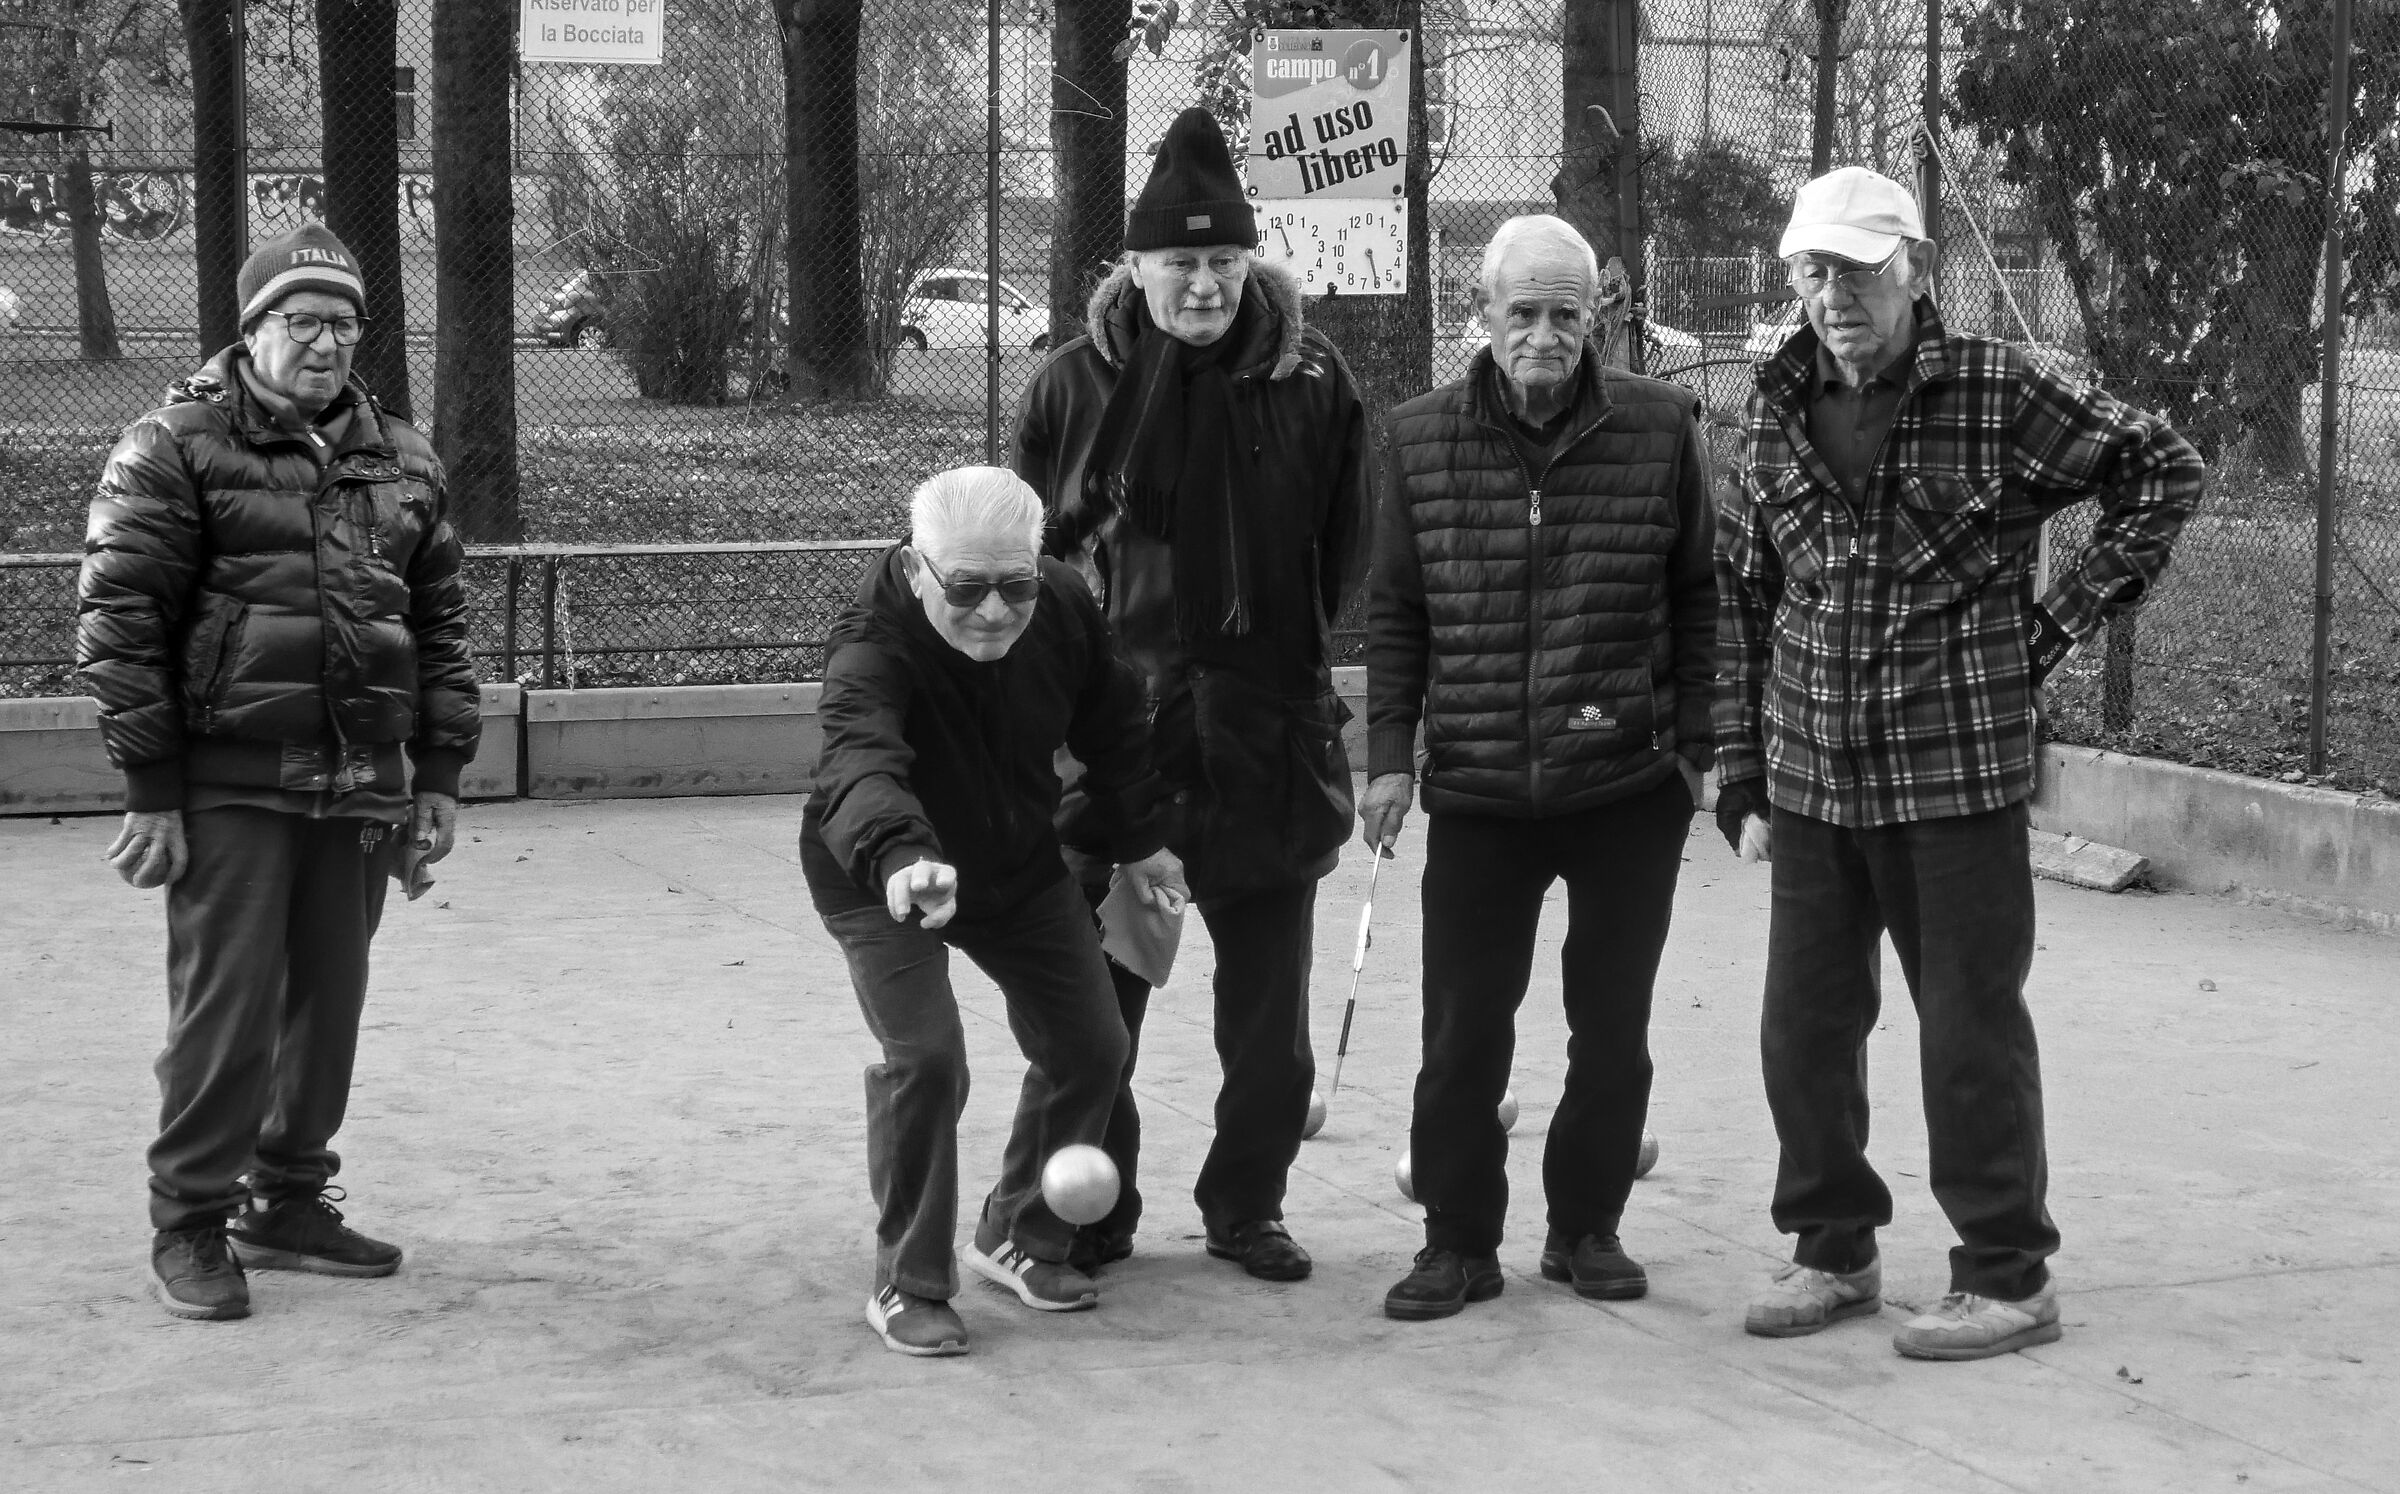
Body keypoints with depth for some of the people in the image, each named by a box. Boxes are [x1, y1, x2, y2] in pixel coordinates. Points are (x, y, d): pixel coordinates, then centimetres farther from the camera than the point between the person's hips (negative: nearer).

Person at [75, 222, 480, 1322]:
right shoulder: (177, 447, -3)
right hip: (231, 786, -5)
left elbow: (439, 624, 17)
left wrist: (438, 776, 11)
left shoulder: (400, 460, 14)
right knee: (226, 1006, -4)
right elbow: (119, 623, -7)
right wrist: (152, 791, -11)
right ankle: (189, 1225, 8)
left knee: (329, 1003, 11)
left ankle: (289, 1201, 25)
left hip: (362, 789, 5)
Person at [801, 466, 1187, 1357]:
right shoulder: (873, 651, -36)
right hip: (882, 880, -6)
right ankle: (908, 1285, -4)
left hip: (1018, 866, 6)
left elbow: (1110, 723, 2)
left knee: (1090, 1046, 6)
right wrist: (900, 858, -76)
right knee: (925, 1058, -22)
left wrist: (1136, 840, 10)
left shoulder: (1063, 606, -18)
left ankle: (1019, 1240, 28)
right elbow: (861, 764, -57)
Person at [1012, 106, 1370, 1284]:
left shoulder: (1311, 380, 0)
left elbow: (1350, 561, 4)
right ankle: (1090, 1216, 20)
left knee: (1268, 1015, 10)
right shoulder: (1076, 384, -2)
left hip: (1271, 737, 1)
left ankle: (1246, 1208, 26)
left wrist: (1359, 694, 0)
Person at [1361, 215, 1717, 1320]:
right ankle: (1458, 1239, 15)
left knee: (1612, 1024, 9)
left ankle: (1586, 1227, 24)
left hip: (1631, 783, 0)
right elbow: (1395, 610, 8)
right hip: (1476, 787, 0)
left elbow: (1698, 596, 5)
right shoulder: (1422, 439, 3)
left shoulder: (1658, 428, -1)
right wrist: (1391, 753, 2)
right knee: (1462, 1029, 1)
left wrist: (1694, 742, 2)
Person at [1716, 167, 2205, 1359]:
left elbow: (2162, 470, 0)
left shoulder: (1999, 392, -7)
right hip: (1811, 779, 5)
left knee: (1971, 1029, 1)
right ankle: (1834, 1248, 26)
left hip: (1958, 776, -5)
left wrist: (2061, 618, -4)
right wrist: (1742, 778, 8)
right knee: (1803, 1026, 10)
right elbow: (1741, 600, 12)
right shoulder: (1780, 411, 7)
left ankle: (2008, 1276, 14)